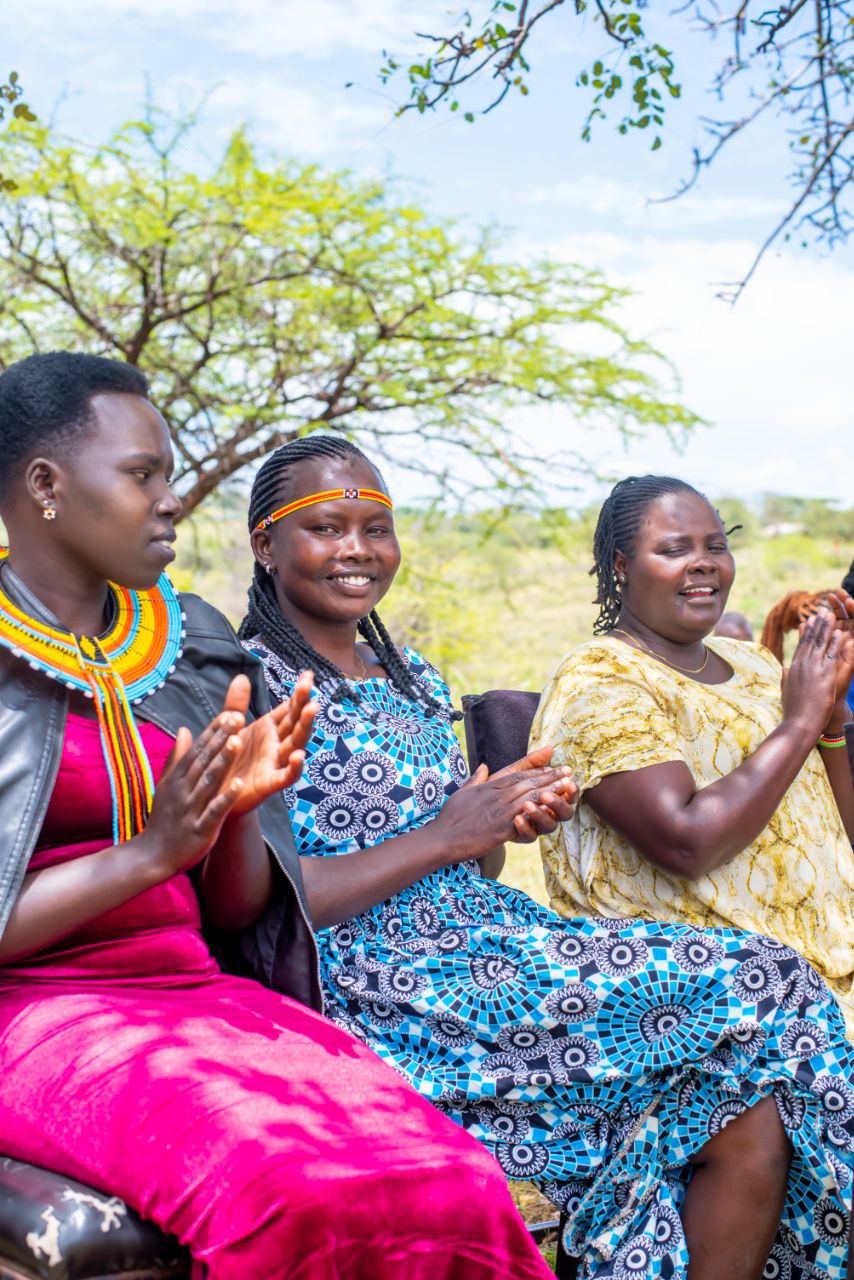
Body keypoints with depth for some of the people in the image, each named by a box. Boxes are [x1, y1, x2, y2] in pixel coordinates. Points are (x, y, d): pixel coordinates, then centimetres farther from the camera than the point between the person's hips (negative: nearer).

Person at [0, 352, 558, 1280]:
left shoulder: (193, 649, 13)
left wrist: (244, 808, -6)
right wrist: (150, 854, -16)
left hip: (198, 992, 5)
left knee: (451, 1183, -23)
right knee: (299, 1188, -33)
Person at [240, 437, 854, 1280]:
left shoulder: (415, 682, 18)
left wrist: (509, 824, 0)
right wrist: (442, 839, -15)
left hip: (486, 937, 7)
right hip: (382, 993, -7)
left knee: (750, 1122, -13)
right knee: (752, 987, -15)